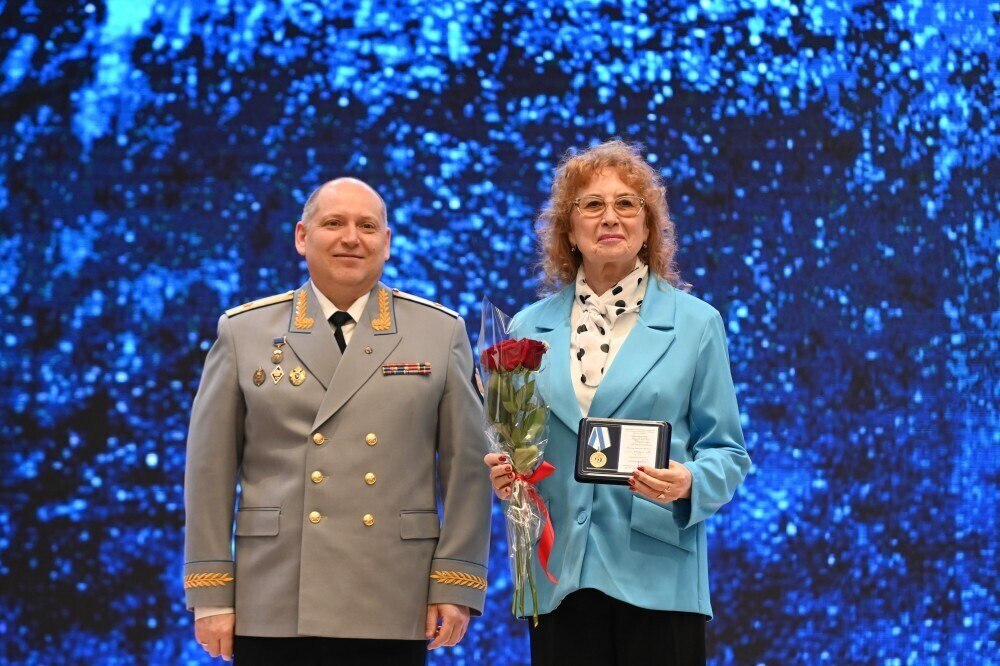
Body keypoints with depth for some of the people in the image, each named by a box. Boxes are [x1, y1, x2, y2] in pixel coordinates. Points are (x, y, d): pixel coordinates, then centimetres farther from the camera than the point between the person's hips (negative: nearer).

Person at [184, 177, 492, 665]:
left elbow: (466, 466, 3)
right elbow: (210, 471, 4)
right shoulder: (243, 331, 7)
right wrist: (211, 594, 0)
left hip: (392, 611, 0)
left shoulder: (441, 332, 6)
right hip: (272, 609, 0)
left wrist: (456, 586, -3)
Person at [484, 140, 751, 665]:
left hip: (656, 578, -2)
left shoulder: (695, 324, 4)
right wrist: (502, 472, -6)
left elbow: (728, 453, 4)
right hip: (558, 579, 2)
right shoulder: (529, 327, 10)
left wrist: (689, 484, -16)